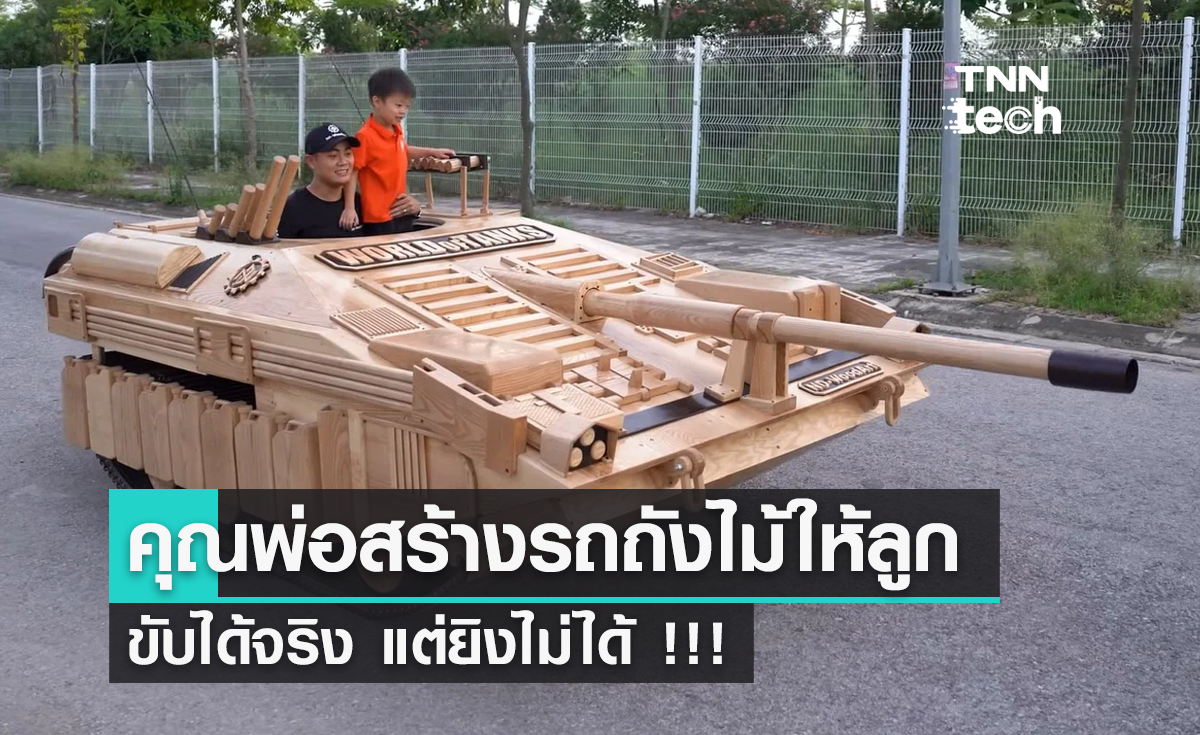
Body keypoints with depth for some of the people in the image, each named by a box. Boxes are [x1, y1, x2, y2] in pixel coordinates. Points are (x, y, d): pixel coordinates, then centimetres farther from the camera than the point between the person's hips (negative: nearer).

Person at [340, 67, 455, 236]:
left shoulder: (397, 132, 7)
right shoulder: (365, 137, -18)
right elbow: (351, 173, -16)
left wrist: (432, 152, 26)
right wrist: (349, 208, -21)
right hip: (378, 218, -8)